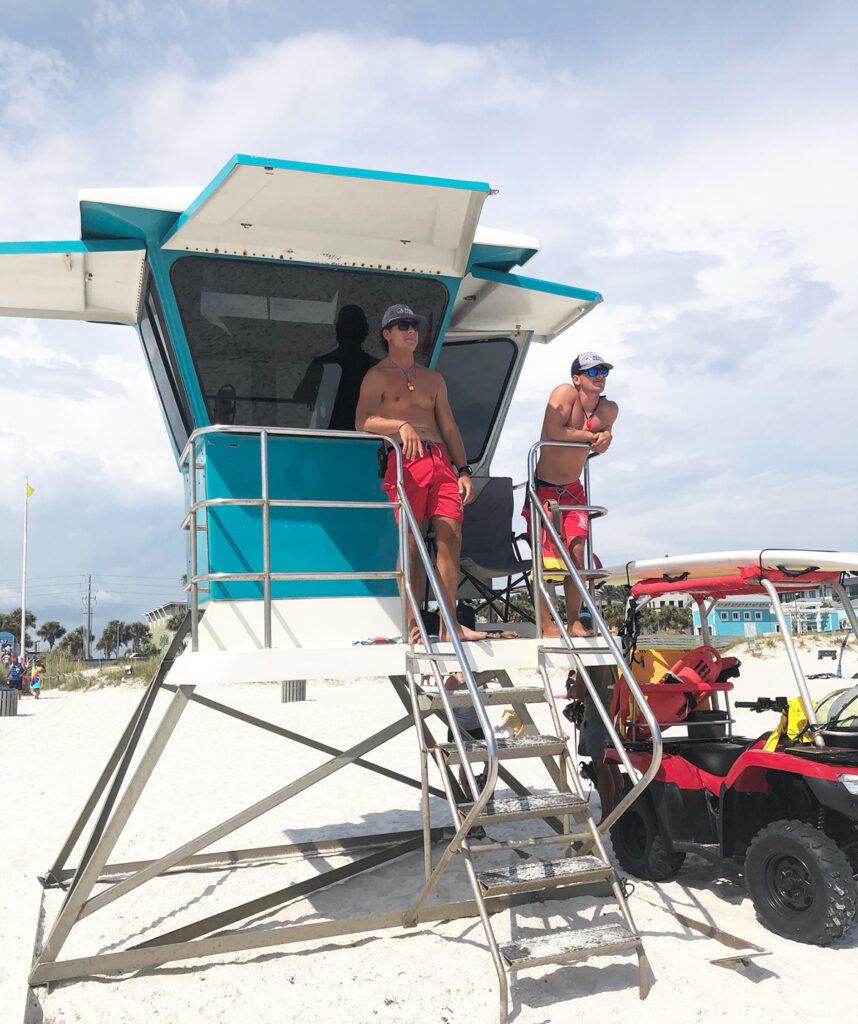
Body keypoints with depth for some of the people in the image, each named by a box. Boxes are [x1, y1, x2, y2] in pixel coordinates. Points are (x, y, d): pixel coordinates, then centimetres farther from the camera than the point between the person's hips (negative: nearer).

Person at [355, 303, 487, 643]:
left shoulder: (433, 378, 24)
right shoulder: (377, 376, 9)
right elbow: (363, 421, -7)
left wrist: (463, 470, 13)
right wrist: (401, 426, -23)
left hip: (440, 461, 5)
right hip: (404, 461, -5)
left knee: (451, 536, -7)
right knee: (410, 542, -8)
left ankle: (449, 625, -4)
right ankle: (413, 627, -4)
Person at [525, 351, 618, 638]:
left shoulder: (609, 409, 2)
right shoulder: (565, 392, -15)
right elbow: (554, 431, -27)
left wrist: (606, 437, -6)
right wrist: (592, 436, -15)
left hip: (573, 488, 6)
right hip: (543, 487, -6)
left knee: (577, 555, 0)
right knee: (544, 555, -11)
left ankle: (574, 623, 8)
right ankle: (547, 625, -7)